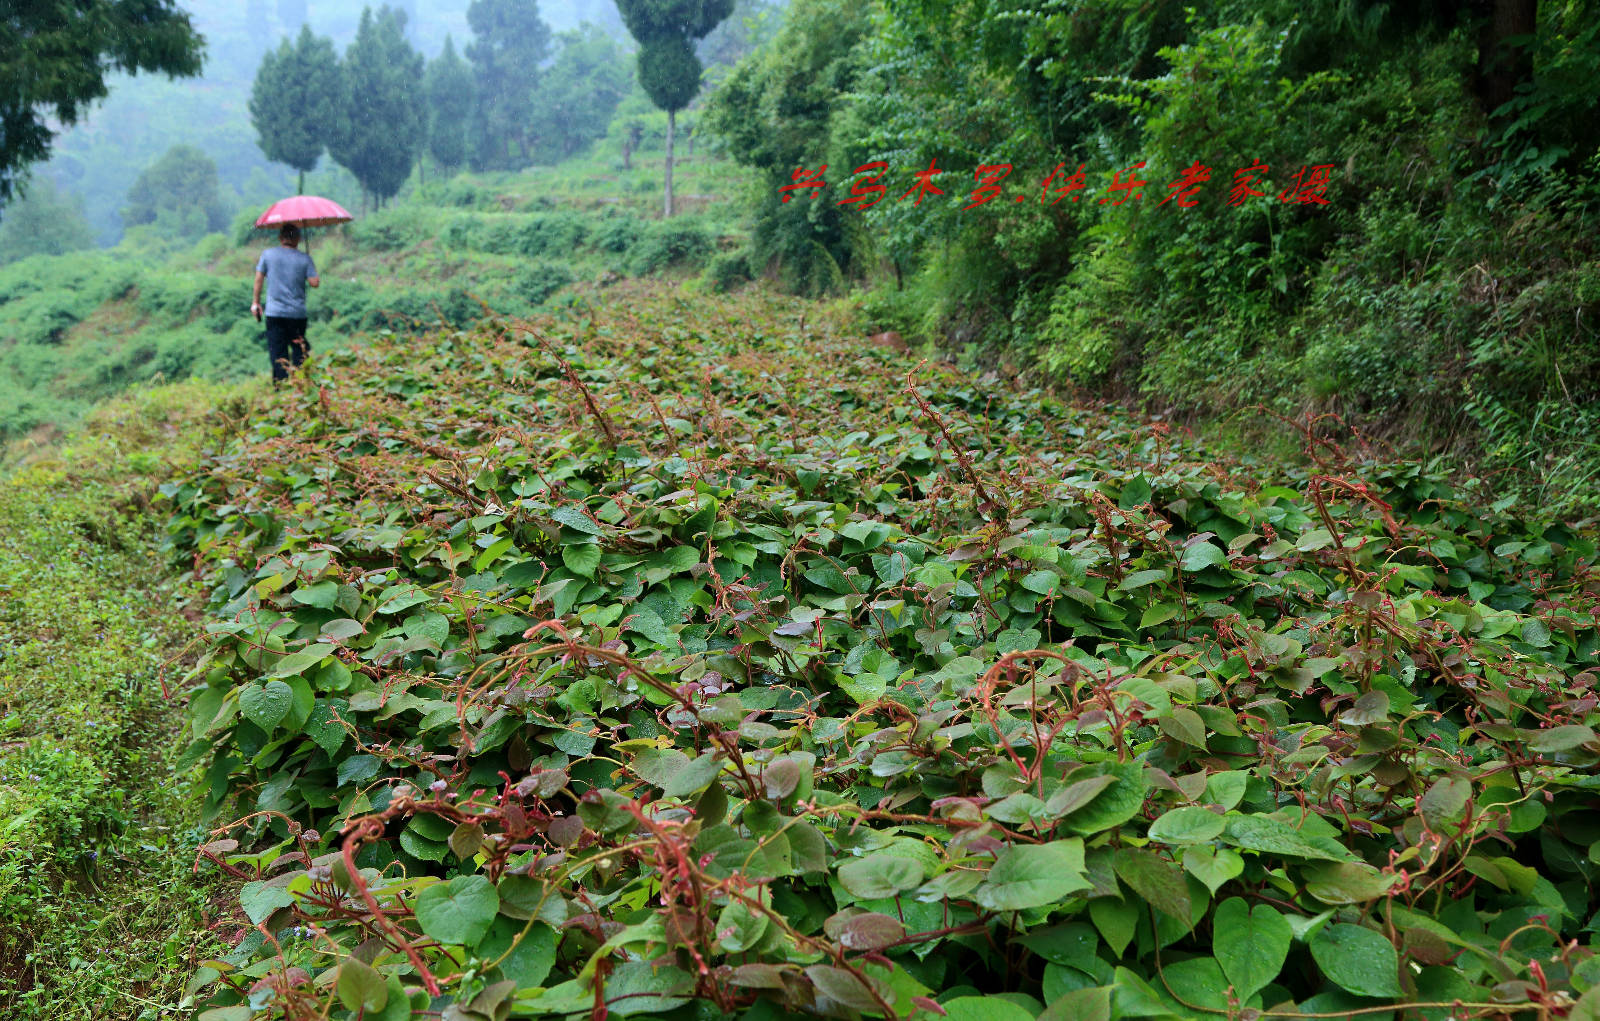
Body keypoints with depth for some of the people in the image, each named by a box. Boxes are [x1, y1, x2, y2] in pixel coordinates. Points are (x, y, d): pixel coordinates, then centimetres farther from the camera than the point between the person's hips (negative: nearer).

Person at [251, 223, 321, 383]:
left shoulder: (267, 254, 3)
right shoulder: (304, 259, -1)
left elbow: (259, 279, 5)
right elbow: (315, 282, -7)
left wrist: (255, 302, 14)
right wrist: (311, 269, 13)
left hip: (274, 312, 0)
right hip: (297, 312, 0)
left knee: (278, 352, 2)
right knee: (299, 349, 11)